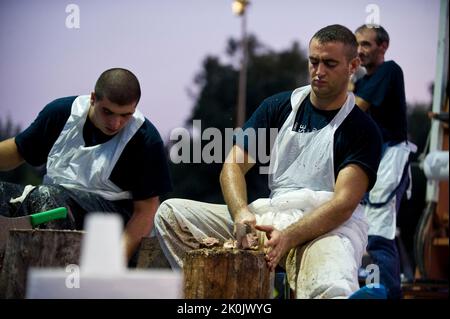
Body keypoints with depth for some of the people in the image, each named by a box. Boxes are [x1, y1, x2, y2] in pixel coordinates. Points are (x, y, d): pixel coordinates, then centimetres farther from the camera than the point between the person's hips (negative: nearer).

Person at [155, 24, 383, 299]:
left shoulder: (363, 130, 0)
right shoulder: (278, 107, 14)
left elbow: (344, 204, -12)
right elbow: (234, 165, 7)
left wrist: (287, 238, -27)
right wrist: (242, 213, -15)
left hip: (329, 226, -5)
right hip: (271, 215, 6)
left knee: (334, 291, -43)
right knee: (171, 213, -10)